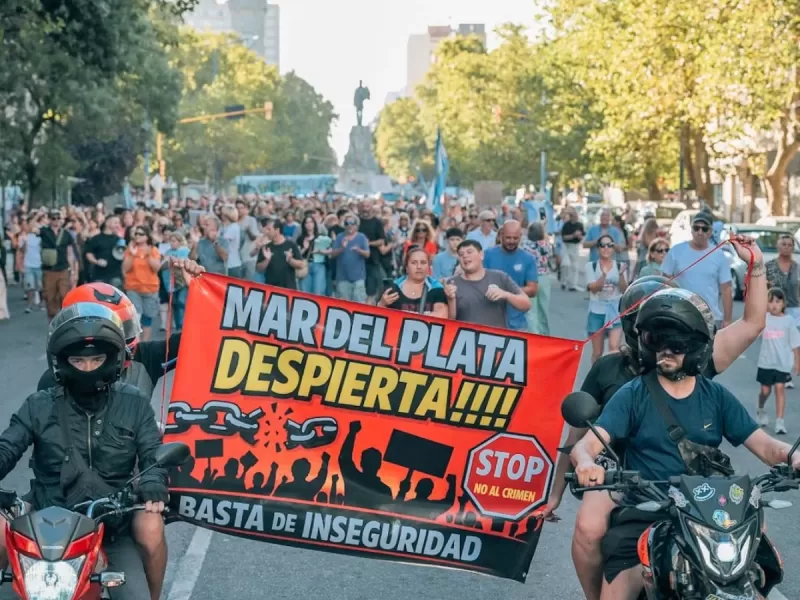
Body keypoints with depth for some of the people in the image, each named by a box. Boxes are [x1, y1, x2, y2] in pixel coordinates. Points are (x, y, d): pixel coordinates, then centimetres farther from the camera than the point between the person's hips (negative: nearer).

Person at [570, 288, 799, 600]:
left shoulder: (716, 396, 9)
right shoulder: (633, 395, 1)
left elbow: (763, 445, 5)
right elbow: (586, 444, -9)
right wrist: (586, 462, -33)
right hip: (642, 516, -2)